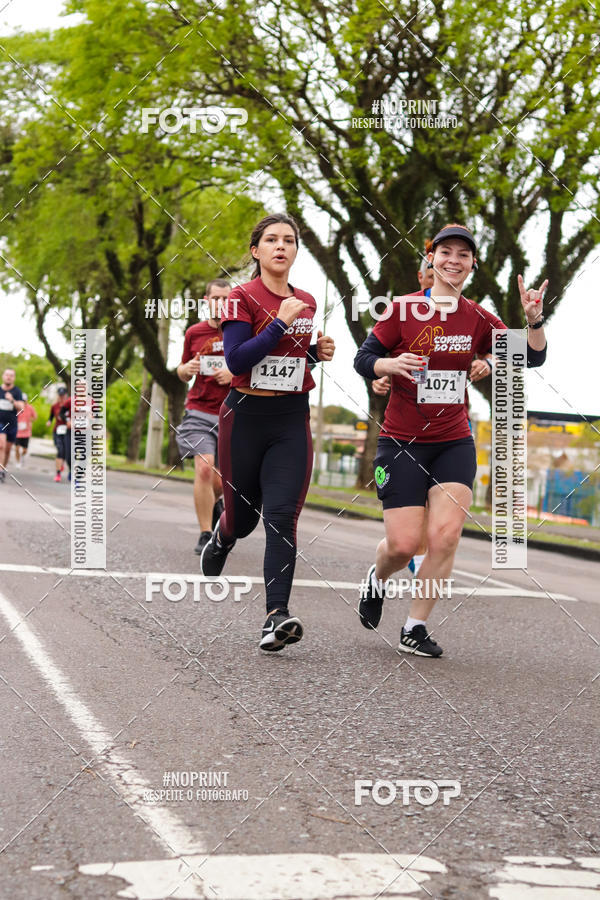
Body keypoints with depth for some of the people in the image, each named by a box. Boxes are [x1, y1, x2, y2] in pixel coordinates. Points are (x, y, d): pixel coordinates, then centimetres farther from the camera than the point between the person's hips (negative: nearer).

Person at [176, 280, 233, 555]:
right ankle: (205, 536, -11)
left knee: (220, 483, 8)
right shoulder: (194, 332, 7)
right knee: (204, 468, -19)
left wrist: (234, 373, -15)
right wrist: (186, 369, -5)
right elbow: (183, 372, 19)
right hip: (199, 412, 0)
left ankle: (214, 502, 46)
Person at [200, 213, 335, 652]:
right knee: (242, 516, 11)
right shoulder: (242, 297, -7)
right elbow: (236, 360, -18)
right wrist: (281, 323, -19)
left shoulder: (307, 302, 10)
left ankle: (277, 616, -19)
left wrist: (318, 351, 4)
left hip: (292, 420, 3)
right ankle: (218, 544, 48)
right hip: (245, 417, -3)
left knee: (282, 516, -12)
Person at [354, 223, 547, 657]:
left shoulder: (478, 319, 4)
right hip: (402, 442, -3)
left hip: (454, 443, 3)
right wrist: (394, 364, -24)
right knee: (403, 544, -8)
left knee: (446, 534, -13)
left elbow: (531, 358, 1)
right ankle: (377, 580, 30)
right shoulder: (404, 310, -5)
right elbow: (363, 359, -3)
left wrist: (534, 319, -18)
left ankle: (415, 628, 3)